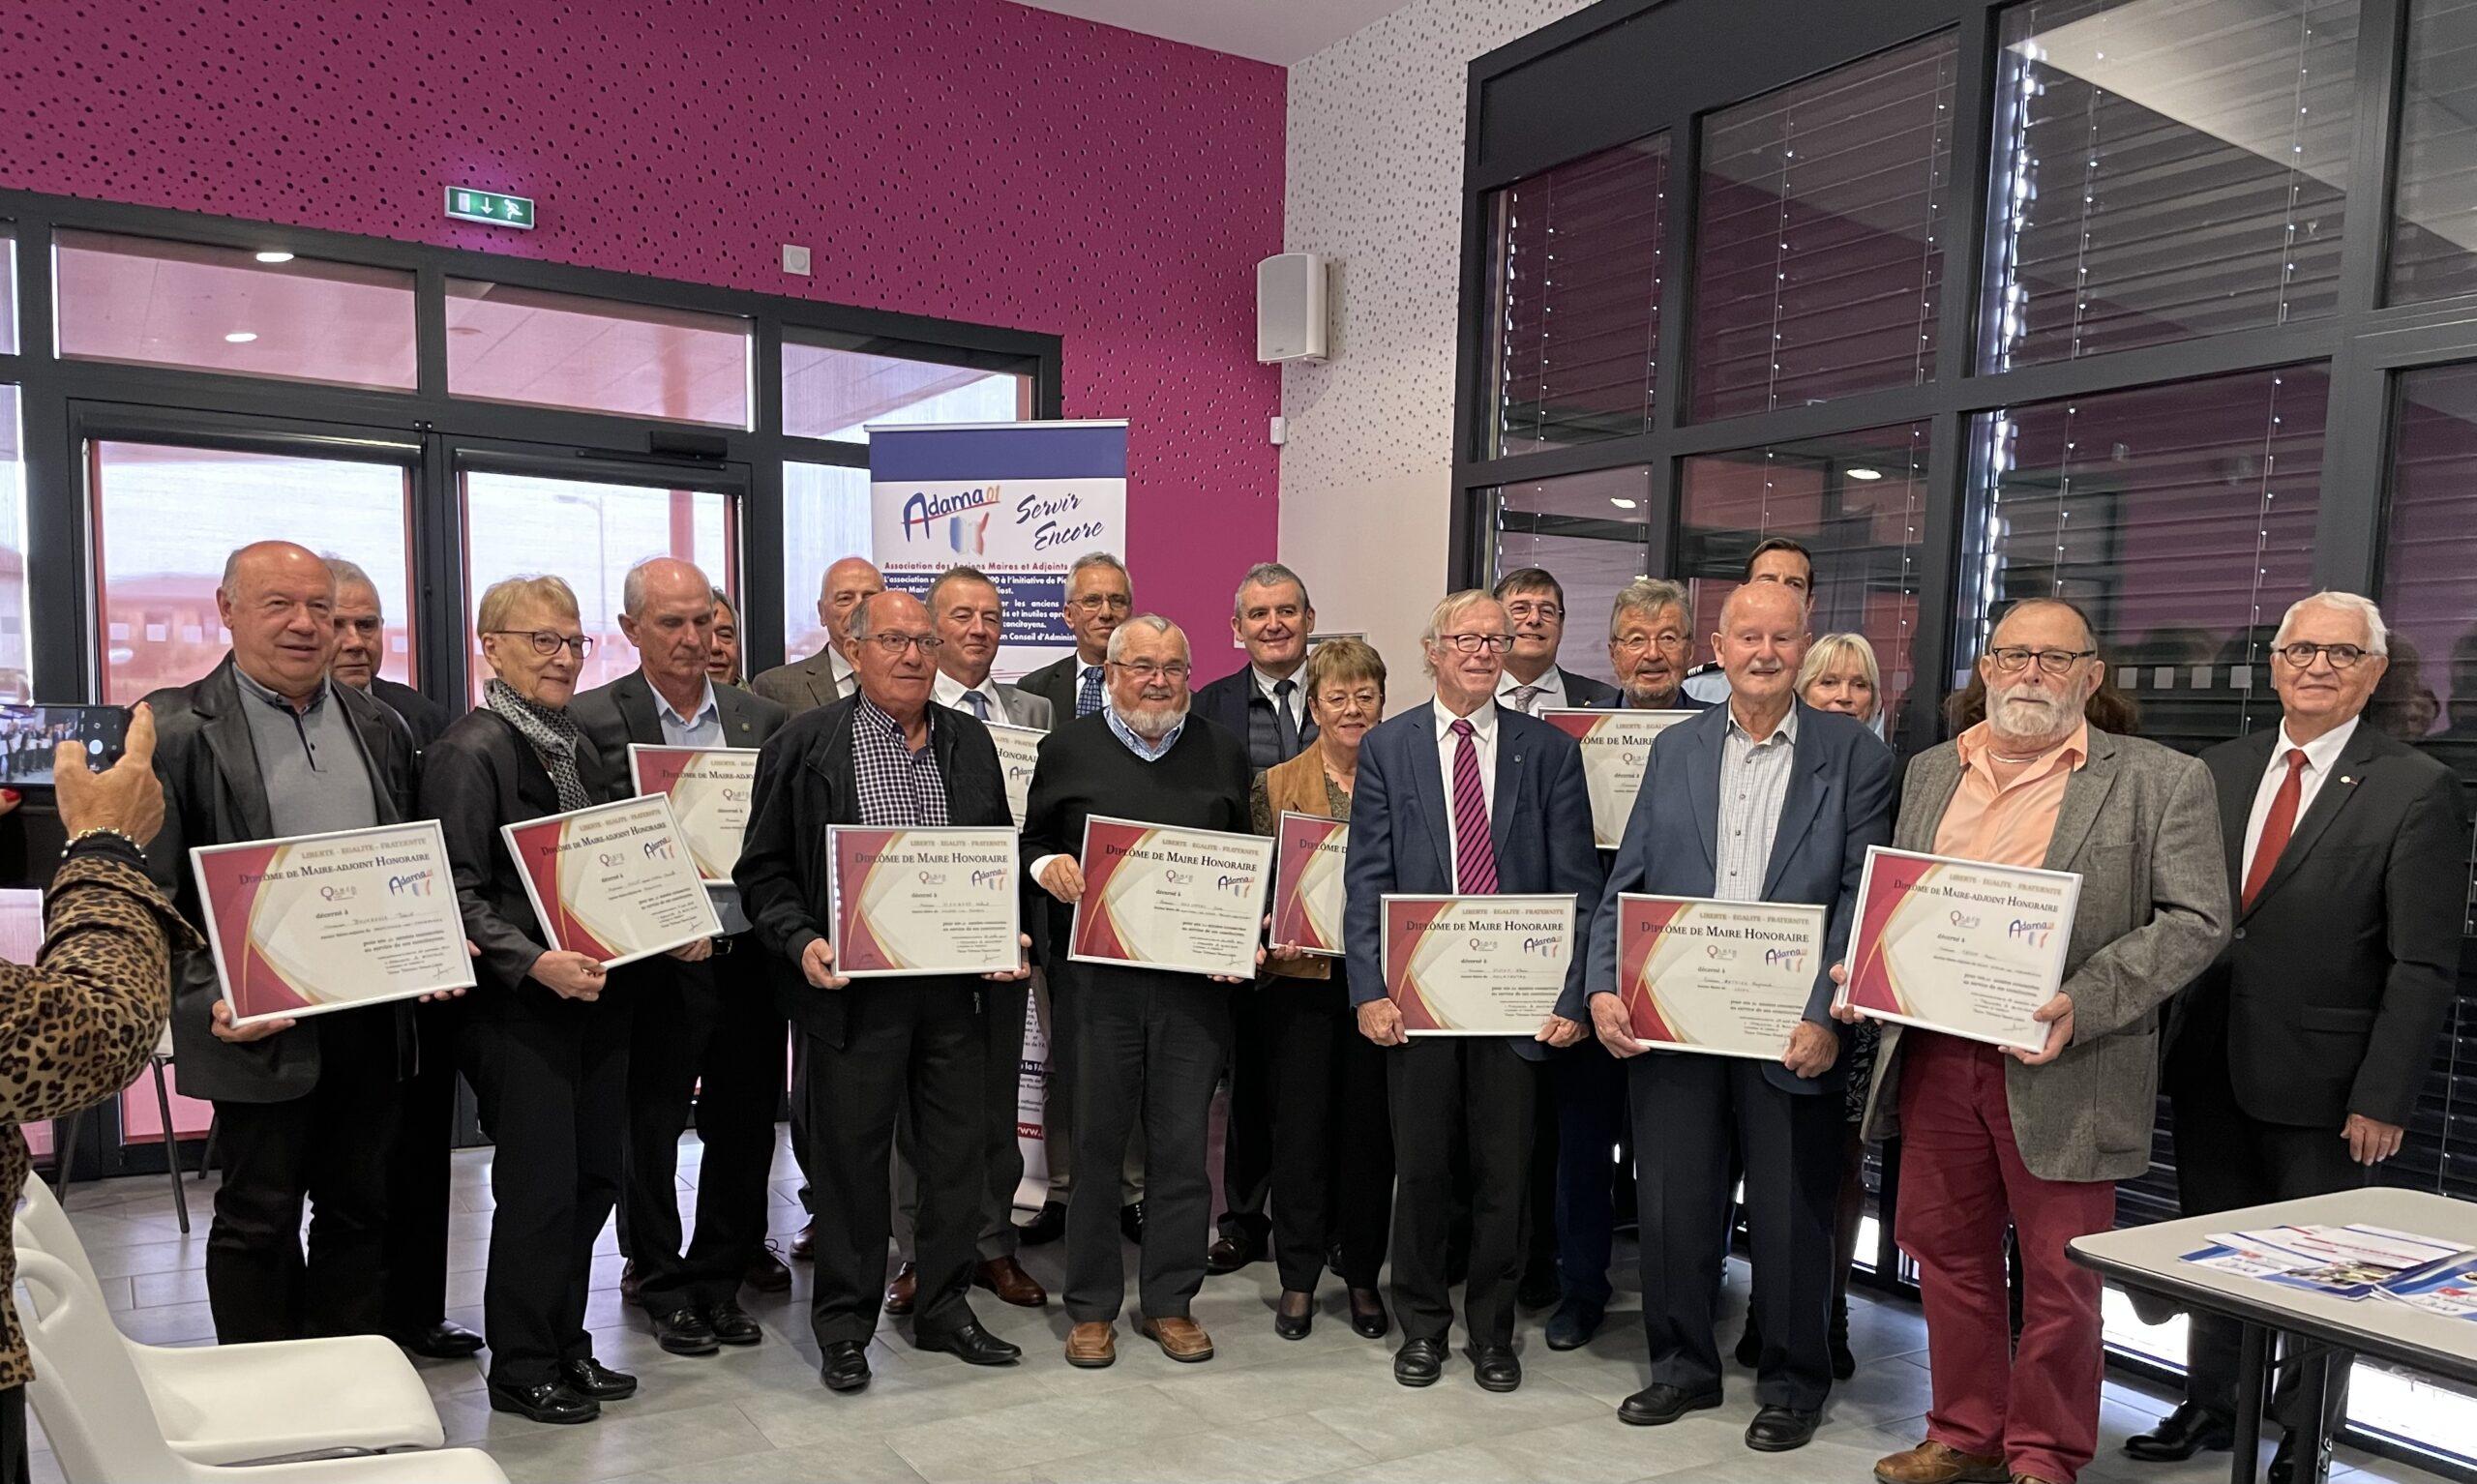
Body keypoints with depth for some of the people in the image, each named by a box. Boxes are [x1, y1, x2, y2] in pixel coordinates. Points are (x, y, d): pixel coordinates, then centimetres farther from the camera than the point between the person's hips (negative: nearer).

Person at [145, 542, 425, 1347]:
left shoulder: (379, 726, 10)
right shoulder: (176, 729, -6)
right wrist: (210, 999, -21)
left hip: (373, 1016, 5)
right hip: (259, 1025, -4)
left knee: (361, 1210, 14)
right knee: (258, 1220, 9)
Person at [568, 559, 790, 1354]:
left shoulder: (761, 717, 7)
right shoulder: (592, 719, -4)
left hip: (749, 952, 4)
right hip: (656, 959, -3)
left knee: (744, 1126, 12)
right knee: (650, 1131, 9)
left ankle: (719, 1278, 30)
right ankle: (663, 1286, 27)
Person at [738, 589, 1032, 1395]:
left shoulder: (970, 742, 10)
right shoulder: (804, 745, -2)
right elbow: (764, 868, -1)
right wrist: (800, 942, -15)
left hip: (956, 985, 4)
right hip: (853, 986, -4)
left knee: (958, 1150, 11)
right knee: (850, 1156, 7)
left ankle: (945, 1307, 29)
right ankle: (844, 1326, 23)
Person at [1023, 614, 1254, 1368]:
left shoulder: (1224, 752, 10)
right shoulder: (1068, 749, 6)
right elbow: (1032, 840, 11)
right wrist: (1048, 866, -11)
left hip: (1195, 977, 1)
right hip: (1096, 977, -1)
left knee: (1183, 1144, 7)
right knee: (1095, 1142, 6)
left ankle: (1170, 1301, 22)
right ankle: (1092, 1307, 20)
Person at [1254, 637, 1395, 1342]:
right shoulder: (1277, 784, 5)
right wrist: (1270, 938, -12)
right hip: (1302, 977, 0)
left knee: (1371, 1126, 7)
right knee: (1300, 1125, 4)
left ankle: (1363, 1277, 23)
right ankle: (1298, 1280, 18)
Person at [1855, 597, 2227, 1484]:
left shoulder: (2161, 782, -2)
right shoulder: (1931, 773, 13)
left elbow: (2194, 920, -7)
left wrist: (2083, 1006, -19)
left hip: (2061, 1070, -4)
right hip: (1935, 1058, 5)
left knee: (2058, 1275, 7)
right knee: (1949, 1253, 15)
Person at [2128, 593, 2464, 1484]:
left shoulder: (2417, 791, -8)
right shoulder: (2220, 771, 6)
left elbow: (2424, 967, -10)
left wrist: (2383, 1099, -13)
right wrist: (2164, 1037, 1)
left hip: (2319, 1079, -4)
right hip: (2210, 1067, 4)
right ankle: (2210, 1407, 34)